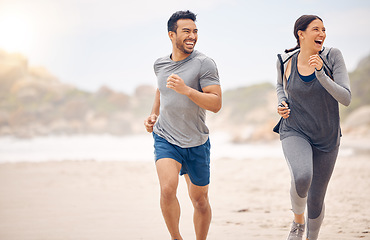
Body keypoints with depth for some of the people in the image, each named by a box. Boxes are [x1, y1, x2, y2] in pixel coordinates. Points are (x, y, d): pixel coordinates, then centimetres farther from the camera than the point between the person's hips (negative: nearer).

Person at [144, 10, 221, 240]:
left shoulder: (204, 64, -10)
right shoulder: (160, 64, 5)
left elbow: (216, 104, -17)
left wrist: (186, 90, -28)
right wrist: (154, 115, 12)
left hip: (196, 143, -1)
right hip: (165, 139, 1)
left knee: (200, 201, 9)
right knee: (168, 189, -22)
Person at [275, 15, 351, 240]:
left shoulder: (332, 57, -12)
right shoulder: (286, 61, -6)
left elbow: (346, 99, -19)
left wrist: (320, 73, -30)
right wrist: (282, 103, -3)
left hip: (327, 137, 1)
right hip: (295, 132, -1)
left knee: (316, 200, 10)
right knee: (302, 177, -31)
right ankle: (298, 221, -1)